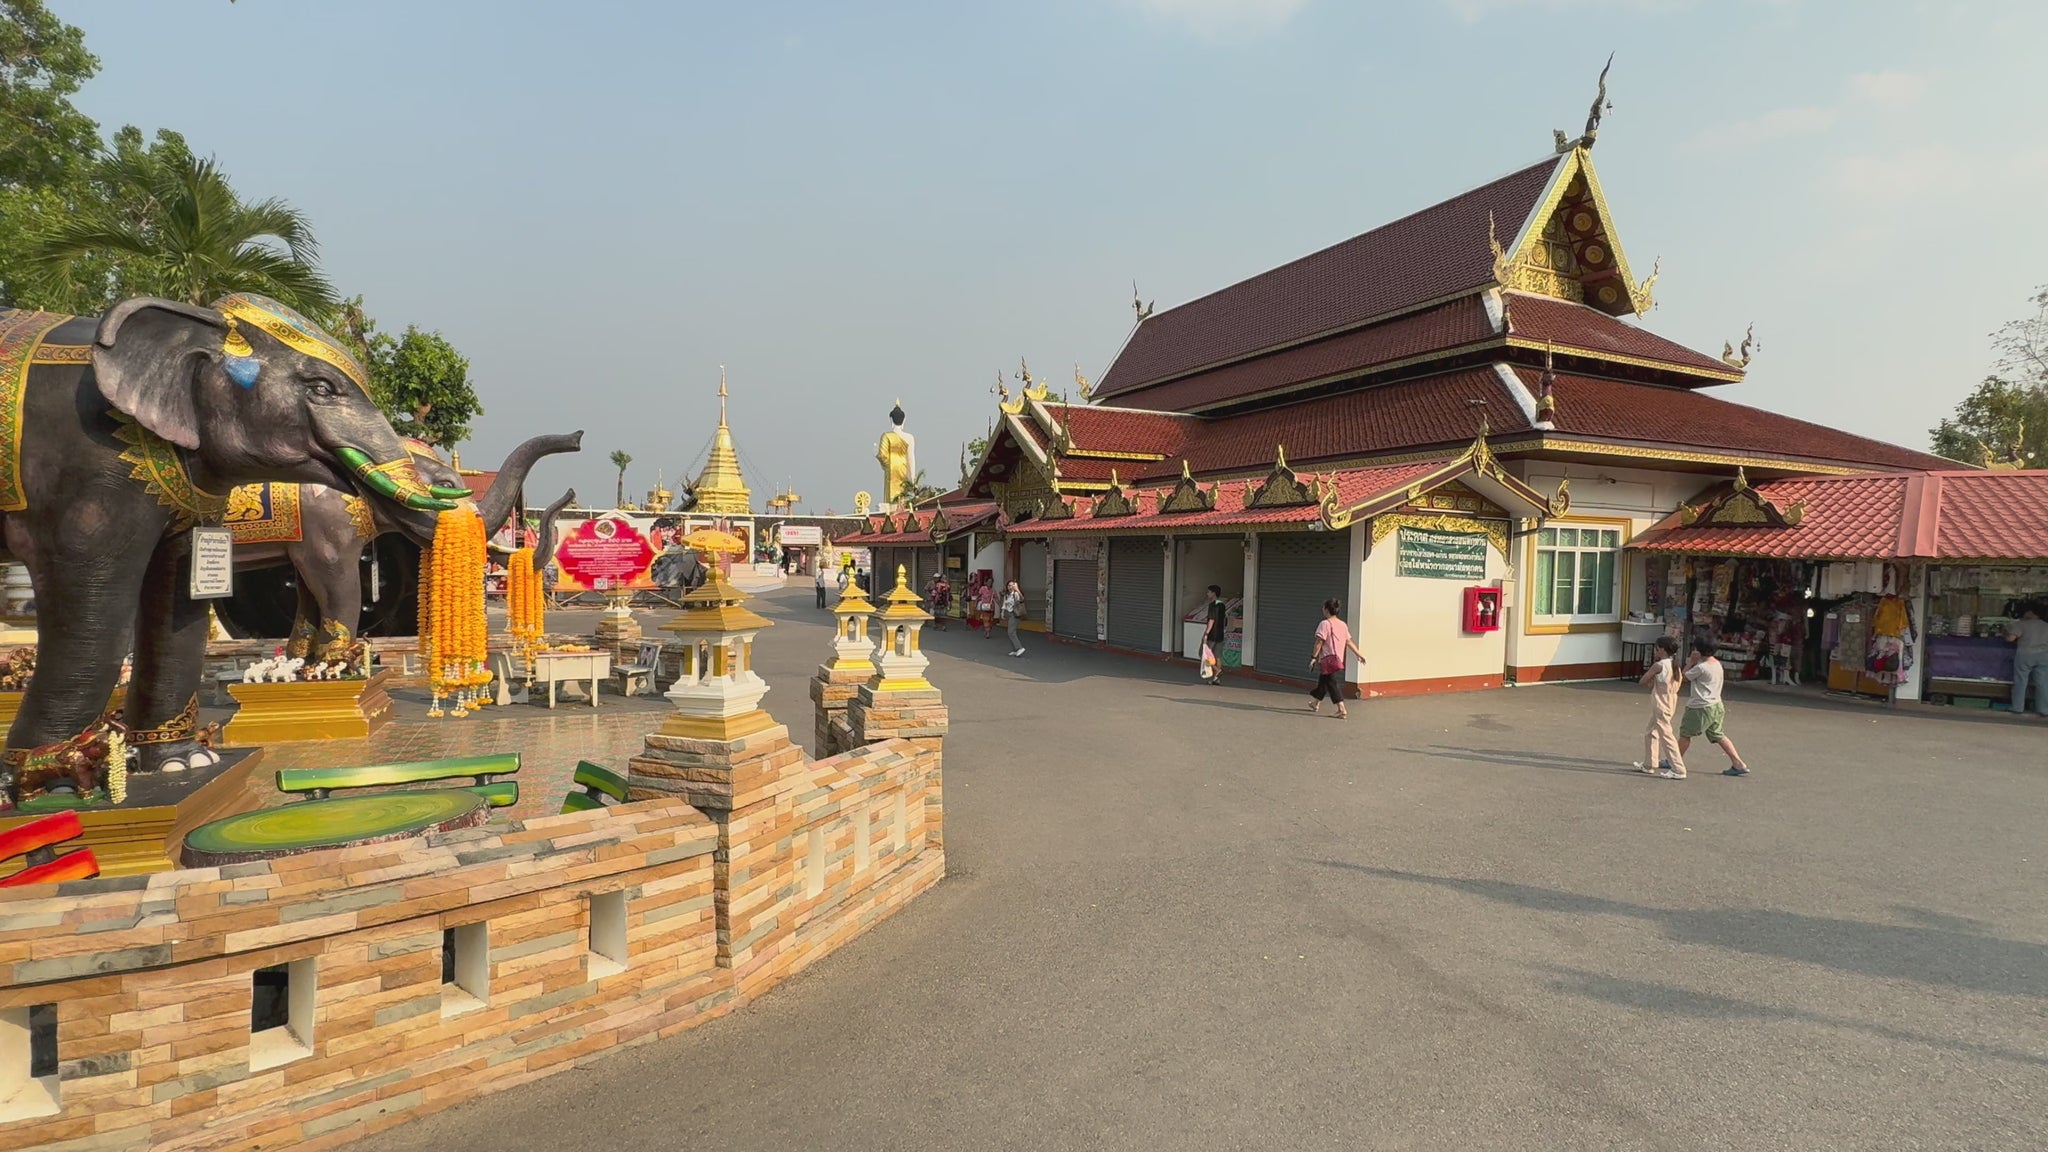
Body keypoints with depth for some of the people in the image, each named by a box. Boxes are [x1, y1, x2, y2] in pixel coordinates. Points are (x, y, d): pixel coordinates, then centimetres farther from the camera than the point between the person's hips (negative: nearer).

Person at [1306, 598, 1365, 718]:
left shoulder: (1325, 624, -15)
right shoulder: (1343, 625, 8)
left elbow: (1319, 642, -17)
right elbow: (1349, 642, 9)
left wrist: (1313, 657, -14)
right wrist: (1359, 654, 17)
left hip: (1328, 658, -8)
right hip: (1339, 658, 8)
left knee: (1332, 683, -6)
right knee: (1323, 681, 23)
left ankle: (1342, 710, -14)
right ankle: (1316, 703, 40)